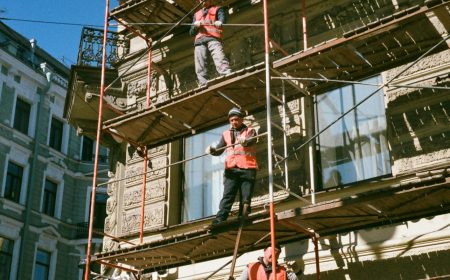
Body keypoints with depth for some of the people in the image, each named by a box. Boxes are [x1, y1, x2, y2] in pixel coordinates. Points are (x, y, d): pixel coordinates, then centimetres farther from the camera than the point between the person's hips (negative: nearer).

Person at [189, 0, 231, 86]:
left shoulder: (217, 9, 23)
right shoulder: (196, 14, 35)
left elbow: (222, 18, -1)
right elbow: (191, 32, 27)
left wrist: (219, 22, -27)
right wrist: (195, 26, 2)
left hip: (213, 38, -4)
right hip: (199, 40, 5)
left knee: (220, 59, -28)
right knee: (200, 67, -11)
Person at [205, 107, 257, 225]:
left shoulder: (250, 131, 11)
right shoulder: (226, 134, 19)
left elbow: (251, 141, -12)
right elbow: (219, 150, 11)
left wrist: (244, 141, -37)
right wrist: (212, 150, -13)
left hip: (247, 169, -1)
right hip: (231, 170, 1)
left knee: (245, 198, -3)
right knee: (227, 196, -9)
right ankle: (219, 220, -18)